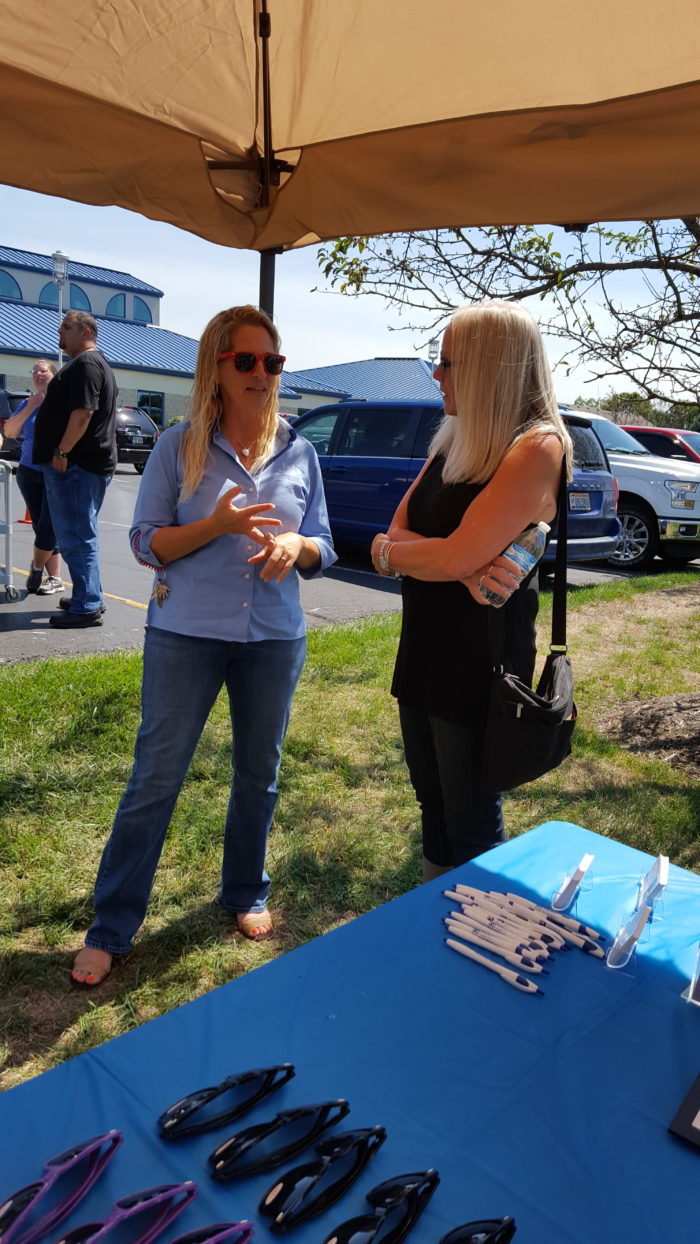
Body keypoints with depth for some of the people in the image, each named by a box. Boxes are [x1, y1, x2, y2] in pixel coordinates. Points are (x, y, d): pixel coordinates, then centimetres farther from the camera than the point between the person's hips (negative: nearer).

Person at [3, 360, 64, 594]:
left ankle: (36, 568, 16)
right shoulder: (29, 402, 12)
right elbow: (10, 431, 3)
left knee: (48, 527, -8)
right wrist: (31, 407, -5)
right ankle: (55, 578, 7)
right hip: (29, 473, 5)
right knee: (41, 527, 2)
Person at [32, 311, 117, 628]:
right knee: (81, 534, 17)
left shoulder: (85, 363, -13)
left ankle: (87, 607, -6)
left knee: (76, 537, -9)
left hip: (75, 464, -11)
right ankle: (90, 597, 25)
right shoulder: (94, 363, 21)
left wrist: (62, 452, -20)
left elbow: (82, 412, -24)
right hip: (84, 462, 11)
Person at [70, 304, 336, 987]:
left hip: (275, 637, 3)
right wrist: (217, 525, -21)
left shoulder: (300, 453, 4)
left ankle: (246, 893, 38)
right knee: (154, 780, 4)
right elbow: (145, 542, -5)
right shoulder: (179, 446, -3)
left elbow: (323, 550, 7)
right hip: (186, 634, -2)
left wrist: (296, 545, -16)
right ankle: (111, 927, 19)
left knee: (259, 775, 15)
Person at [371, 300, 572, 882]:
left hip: (480, 662, -8)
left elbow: (457, 555, -25)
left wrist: (387, 553, -6)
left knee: (472, 824, 7)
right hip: (424, 652, 8)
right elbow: (399, 531, 1)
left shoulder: (537, 446, -16)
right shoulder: (453, 440, 9)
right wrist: (465, 568, -18)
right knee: (434, 809, 21)